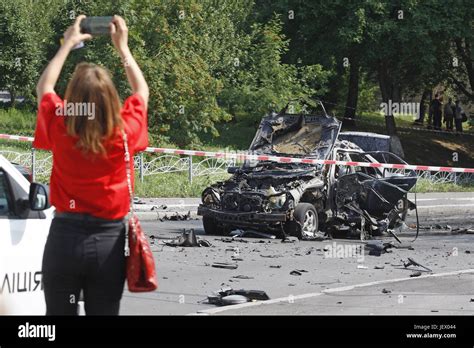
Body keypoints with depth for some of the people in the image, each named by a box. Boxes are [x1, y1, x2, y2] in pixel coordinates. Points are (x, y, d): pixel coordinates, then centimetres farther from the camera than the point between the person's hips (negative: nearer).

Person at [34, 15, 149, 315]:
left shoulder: (60, 128, -8)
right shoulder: (124, 131, -7)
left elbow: (44, 87, 15)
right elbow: (142, 91, 14)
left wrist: (68, 44, 23)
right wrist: (122, 46, 23)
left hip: (65, 236, 0)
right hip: (109, 240, 0)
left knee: (60, 313, 4)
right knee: (105, 313, 5)